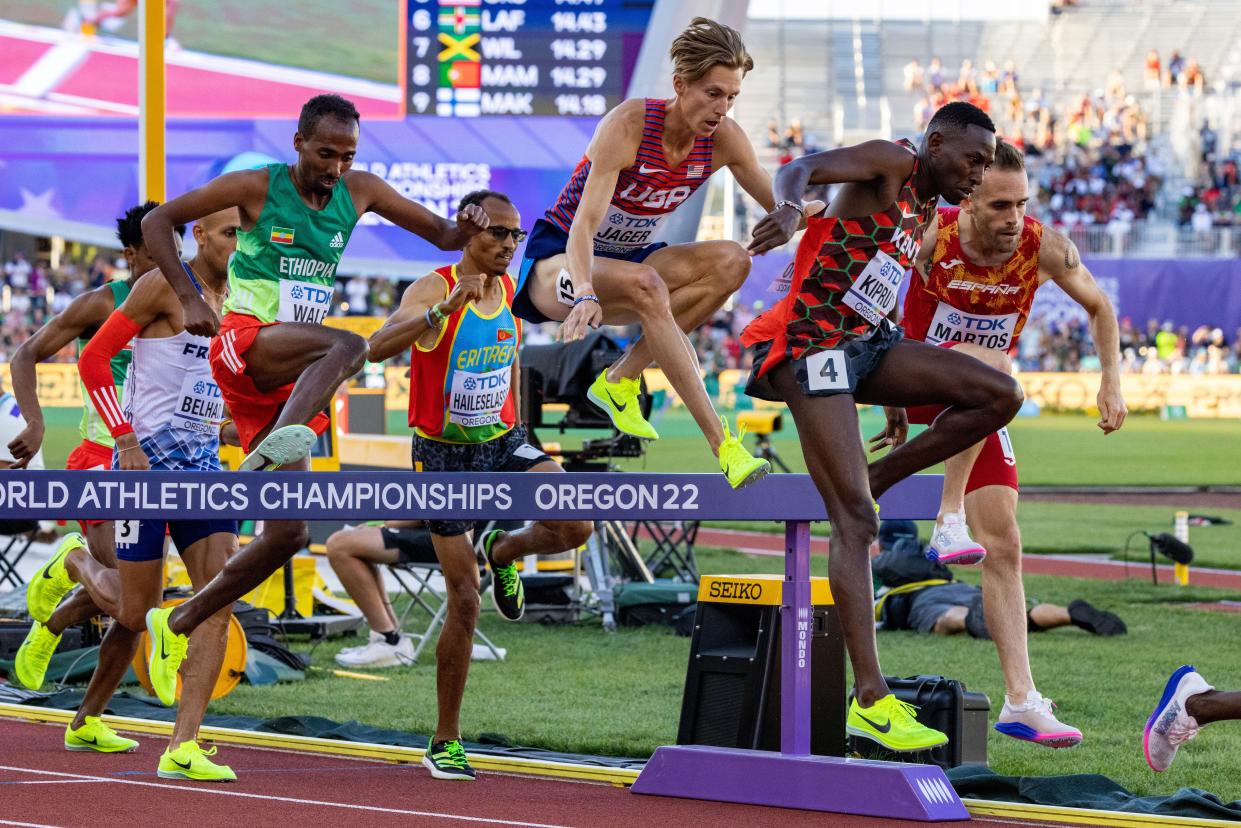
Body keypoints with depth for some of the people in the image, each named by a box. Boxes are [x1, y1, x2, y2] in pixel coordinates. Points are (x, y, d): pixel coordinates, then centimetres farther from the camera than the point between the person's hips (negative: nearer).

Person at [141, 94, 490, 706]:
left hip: (289, 377, 6)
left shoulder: (359, 192, 10)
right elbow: (158, 221, 2)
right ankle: (276, 446, -55)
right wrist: (189, 298, -9)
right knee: (348, 346, -36)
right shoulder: (256, 188, -3)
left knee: (287, 536, 1)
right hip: (243, 341, -6)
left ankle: (177, 624, 13)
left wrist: (463, 230, -9)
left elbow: (439, 234, 16)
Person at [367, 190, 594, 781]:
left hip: (503, 443, 4)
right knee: (464, 601, -3)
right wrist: (445, 308, -47)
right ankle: (445, 742, 11)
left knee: (574, 526, -23)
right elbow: (379, 347, -36)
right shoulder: (434, 289, -17)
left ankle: (504, 552, 14)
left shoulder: (512, 291, 1)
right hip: (443, 454, -4)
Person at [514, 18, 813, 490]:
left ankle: (621, 379, -15)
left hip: (628, 258, 6)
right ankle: (722, 446, -41)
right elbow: (584, 224, -34)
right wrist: (586, 294, -51)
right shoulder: (628, 125, -26)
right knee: (645, 286, -38)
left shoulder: (723, 139, -10)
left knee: (731, 262, -20)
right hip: (559, 261, -6)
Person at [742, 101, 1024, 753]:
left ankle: (872, 482, 5)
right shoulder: (890, 164, -7)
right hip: (811, 341, -9)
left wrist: (896, 399, 33)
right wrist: (788, 207, -48)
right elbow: (802, 168, -25)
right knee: (854, 522, -16)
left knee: (1000, 396, -4)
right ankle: (871, 701, -20)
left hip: (863, 344, 9)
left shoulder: (926, 213, 19)